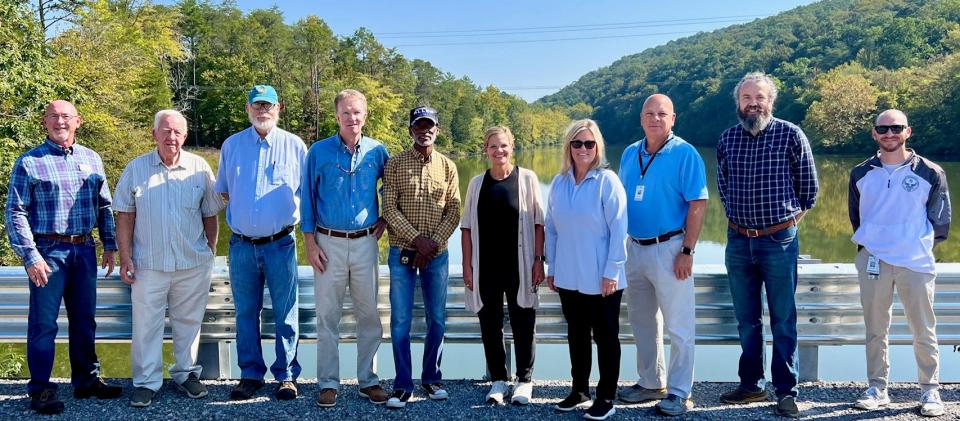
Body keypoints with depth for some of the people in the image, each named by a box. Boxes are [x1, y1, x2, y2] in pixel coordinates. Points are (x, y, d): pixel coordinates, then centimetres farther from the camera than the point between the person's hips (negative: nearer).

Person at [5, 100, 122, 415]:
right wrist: (30, 257, -13)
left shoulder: (91, 159, 11)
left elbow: (105, 205, 15)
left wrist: (109, 245, 10)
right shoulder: (29, 162, -3)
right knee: (44, 323, 1)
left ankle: (86, 379, 24)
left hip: (84, 250, 4)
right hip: (48, 251, -4)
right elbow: (15, 212, -6)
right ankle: (41, 389, 11)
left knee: (84, 319, 12)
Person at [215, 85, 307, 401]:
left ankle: (286, 375, 14)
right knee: (246, 313, 9)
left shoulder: (294, 145, 1)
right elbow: (223, 191, 17)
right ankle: (250, 374, 20)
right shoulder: (231, 145, 8)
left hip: (280, 244, -2)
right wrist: (239, 212, 6)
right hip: (241, 244, 2)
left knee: (285, 314, 3)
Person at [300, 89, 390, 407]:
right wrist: (311, 244, -5)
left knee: (369, 315, 7)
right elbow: (307, 199, 0)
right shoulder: (319, 152, -2)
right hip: (329, 243, -1)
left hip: (365, 243, 2)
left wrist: (384, 219, 8)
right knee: (328, 317, 4)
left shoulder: (377, 152, 2)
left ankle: (368, 380, 19)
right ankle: (328, 383, 15)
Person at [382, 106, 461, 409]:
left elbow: (454, 211, 2)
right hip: (402, 253, -2)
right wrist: (417, 239, -16)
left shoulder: (447, 166, 5)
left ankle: (432, 378, 23)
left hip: (437, 254, 2)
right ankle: (403, 385, 10)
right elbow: (389, 209, -7)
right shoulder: (395, 164, -1)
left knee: (437, 320, 8)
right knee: (400, 321, -1)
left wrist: (434, 243, -11)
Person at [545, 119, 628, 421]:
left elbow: (619, 229, -11)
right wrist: (552, 267, 8)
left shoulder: (607, 181, -9)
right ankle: (579, 390, 30)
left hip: (601, 278, -5)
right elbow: (551, 228, 10)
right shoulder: (559, 183, 4)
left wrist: (611, 272, -14)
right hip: (568, 277, 5)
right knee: (576, 334, 16)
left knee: (605, 336, 7)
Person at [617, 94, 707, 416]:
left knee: (679, 327, 1)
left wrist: (687, 251, -17)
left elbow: (698, 205, -13)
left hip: (669, 248, -6)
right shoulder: (630, 154, 9)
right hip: (634, 248, 7)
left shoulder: (685, 154, -9)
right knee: (642, 323, 16)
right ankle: (650, 383, 30)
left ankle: (679, 393, 11)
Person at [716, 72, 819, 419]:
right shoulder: (727, 138, 5)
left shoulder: (791, 135, -6)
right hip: (738, 241, 4)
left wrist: (792, 218, 8)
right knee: (746, 320, 12)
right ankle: (751, 385, 24)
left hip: (779, 240, -4)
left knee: (783, 320, 3)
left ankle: (786, 391, 14)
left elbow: (809, 185, 3)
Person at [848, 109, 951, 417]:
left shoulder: (930, 173, -2)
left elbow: (940, 219, 7)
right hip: (873, 261, 2)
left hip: (917, 262, -2)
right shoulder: (861, 174, 5)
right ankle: (877, 389, 17)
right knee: (875, 331, 8)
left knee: (924, 332, 3)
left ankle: (930, 391, 15)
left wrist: (922, 246, 9)